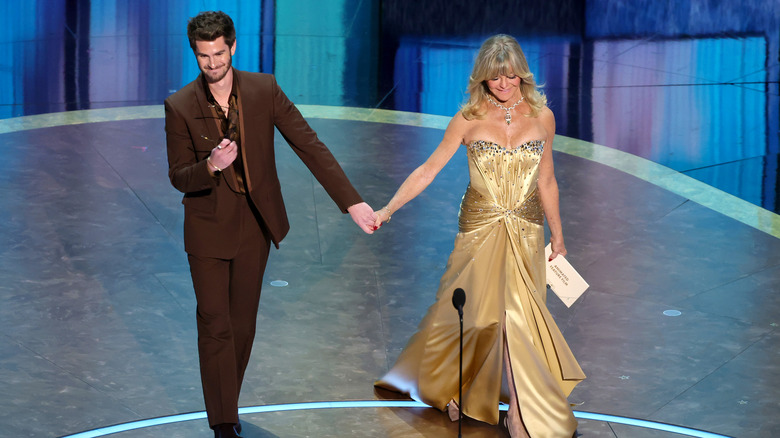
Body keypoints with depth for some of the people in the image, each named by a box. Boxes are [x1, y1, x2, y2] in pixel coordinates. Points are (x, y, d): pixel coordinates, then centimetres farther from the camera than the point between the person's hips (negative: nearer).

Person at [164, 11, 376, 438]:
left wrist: (351, 201, -15)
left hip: (255, 224, 2)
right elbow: (178, 177, -6)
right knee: (215, 325, -2)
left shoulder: (264, 90, -8)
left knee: (242, 323, 13)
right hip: (209, 229, -2)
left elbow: (309, 145, -9)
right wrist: (211, 166, -30)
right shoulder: (180, 106, -10)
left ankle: (228, 404, 33)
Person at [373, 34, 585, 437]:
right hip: (480, 228, -1)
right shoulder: (469, 119, -6)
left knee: (519, 315, 1)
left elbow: (546, 181, 10)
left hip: (525, 231, 1)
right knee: (473, 310, 4)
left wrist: (557, 235, 15)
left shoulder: (542, 117, 0)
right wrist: (387, 210, -10)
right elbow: (428, 170, -4)